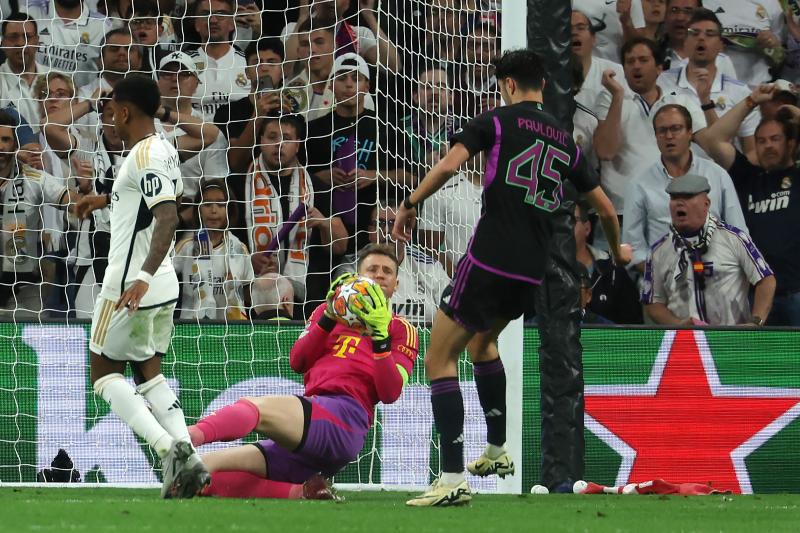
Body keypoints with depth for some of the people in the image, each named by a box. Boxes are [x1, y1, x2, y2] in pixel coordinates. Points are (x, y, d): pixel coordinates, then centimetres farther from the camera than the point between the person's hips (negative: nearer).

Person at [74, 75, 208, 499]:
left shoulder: (144, 157, -17)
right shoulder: (165, 150, 13)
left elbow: (168, 218, -29)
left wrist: (143, 277, -40)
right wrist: (102, 200, 52)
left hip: (130, 286, -9)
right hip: (163, 287, 9)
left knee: (105, 373, 3)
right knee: (148, 372, 16)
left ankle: (168, 448, -16)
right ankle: (186, 454, -2)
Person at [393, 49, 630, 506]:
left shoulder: (497, 121, 1)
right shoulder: (565, 141, 16)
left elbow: (449, 164, -15)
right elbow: (605, 207, 23)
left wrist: (410, 204, -4)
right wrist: (617, 251, 41)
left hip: (490, 261, -6)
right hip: (532, 273, 6)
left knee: (440, 359, -1)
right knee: (482, 342, 34)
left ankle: (454, 479, -14)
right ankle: (497, 452, 36)